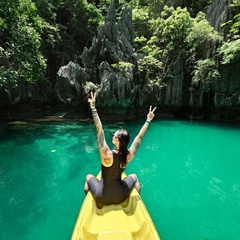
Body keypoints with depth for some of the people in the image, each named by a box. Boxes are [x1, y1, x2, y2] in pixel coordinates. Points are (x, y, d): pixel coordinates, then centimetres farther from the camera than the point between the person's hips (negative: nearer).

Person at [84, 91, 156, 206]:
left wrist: (93, 107, -22)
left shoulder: (106, 154, -26)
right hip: (120, 197, 2)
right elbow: (139, 137, -8)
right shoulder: (129, 155, -18)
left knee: (89, 176, 27)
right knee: (134, 176, 28)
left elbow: (99, 129, -25)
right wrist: (148, 120, 2)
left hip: (102, 197, -1)